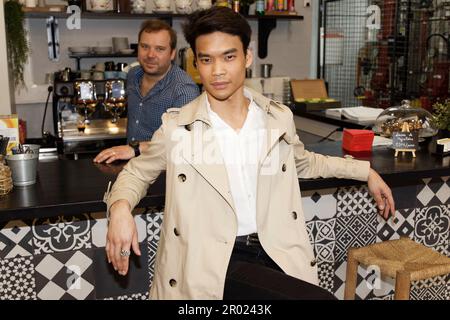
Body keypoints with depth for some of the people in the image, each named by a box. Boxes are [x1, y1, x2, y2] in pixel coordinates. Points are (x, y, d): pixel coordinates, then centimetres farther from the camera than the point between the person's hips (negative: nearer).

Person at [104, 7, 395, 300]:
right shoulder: (176, 127, -3)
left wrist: (366, 171, 24)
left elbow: (304, 163, 27)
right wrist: (120, 206, -10)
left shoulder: (280, 118, 6)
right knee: (318, 296, -23)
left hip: (277, 253, 4)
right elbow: (136, 172, 12)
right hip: (213, 261, -4)